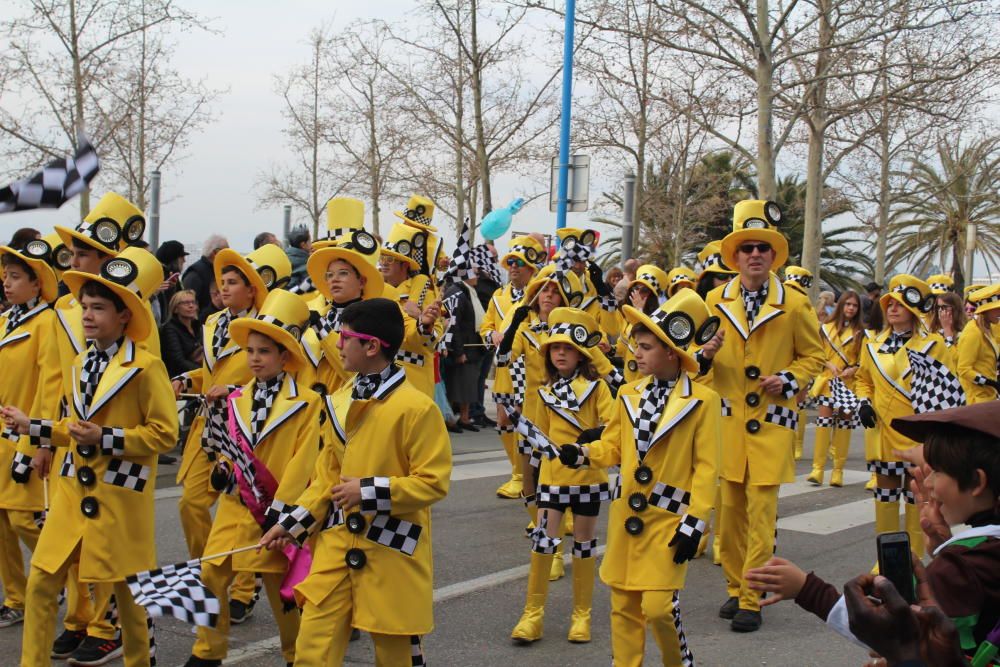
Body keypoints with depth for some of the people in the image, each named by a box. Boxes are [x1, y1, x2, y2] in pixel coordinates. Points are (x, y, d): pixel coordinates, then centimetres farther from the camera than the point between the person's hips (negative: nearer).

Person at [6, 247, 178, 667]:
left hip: (119, 496, -6)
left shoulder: (146, 367, -13)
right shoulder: (81, 365, 10)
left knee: (125, 587, 7)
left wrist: (106, 438, -21)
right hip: (74, 492, 7)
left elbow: (164, 433, -15)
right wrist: (32, 427, 9)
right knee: (42, 581, 3)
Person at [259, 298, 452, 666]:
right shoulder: (340, 402, 8)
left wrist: (370, 491, -21)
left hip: (391, 549, -6)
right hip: (337, 543, 6)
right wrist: (291, 523, 10)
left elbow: (433, 481, -16)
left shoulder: (416, 408, -15)